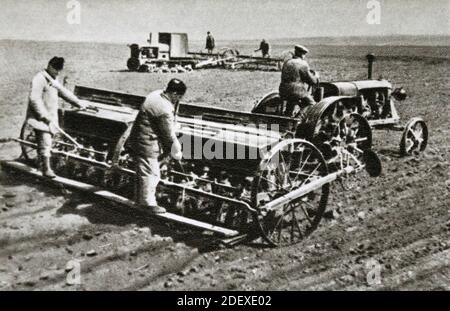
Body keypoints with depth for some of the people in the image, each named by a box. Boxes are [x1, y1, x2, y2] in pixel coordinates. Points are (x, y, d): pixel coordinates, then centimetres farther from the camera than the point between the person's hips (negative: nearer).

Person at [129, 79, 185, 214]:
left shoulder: (156, 94, 2)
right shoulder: (165, 110, -27)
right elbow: (169, 135, -16)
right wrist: (177, 153, -1)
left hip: (137, 138, 10)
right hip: (147, 144, -10)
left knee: (142, 172, 22)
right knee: (151, 174, 2)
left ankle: (140, 199, 36)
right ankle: (149, 203, 15)